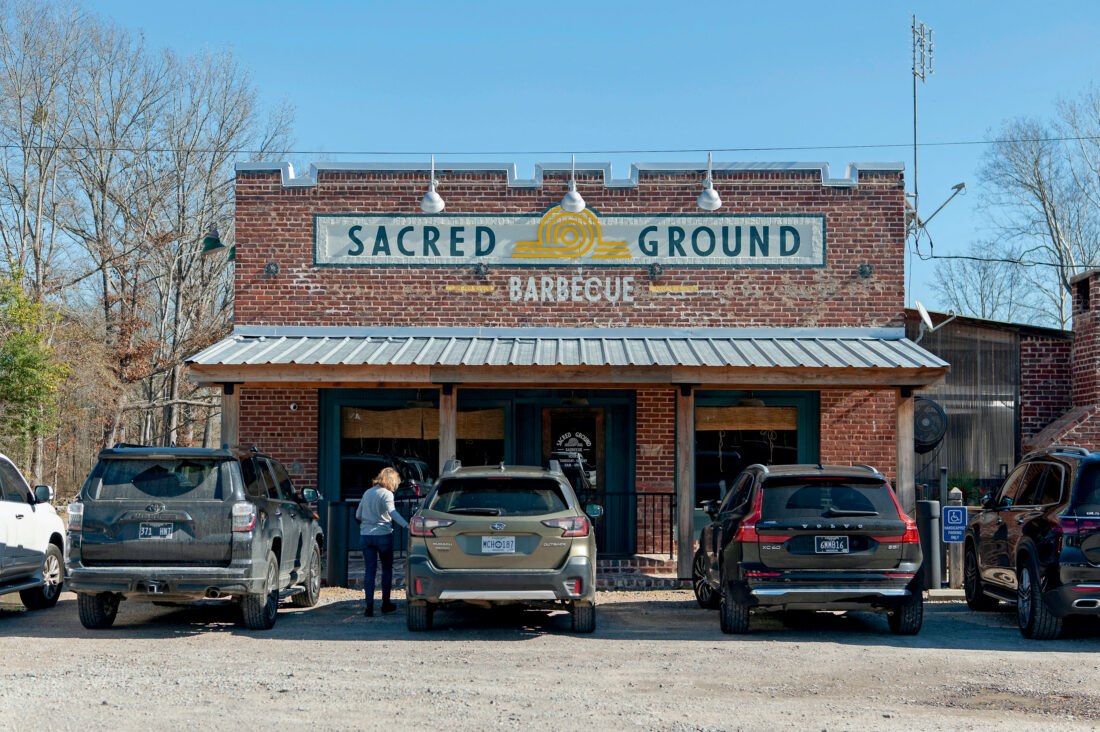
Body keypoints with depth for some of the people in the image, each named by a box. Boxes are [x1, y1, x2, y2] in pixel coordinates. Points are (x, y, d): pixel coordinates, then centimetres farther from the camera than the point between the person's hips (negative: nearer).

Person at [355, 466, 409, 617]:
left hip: (365, 535, 4)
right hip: (383, 535, -4)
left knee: (369, 570, 2)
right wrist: (406, 525, -34)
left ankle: (369, 606, -7)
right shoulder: (387, 494, -7)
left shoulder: (367, 493, 12)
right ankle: (386, 603, 18)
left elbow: (358, 515, 16)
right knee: (387, 568, 13)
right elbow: (392, 512, -24)